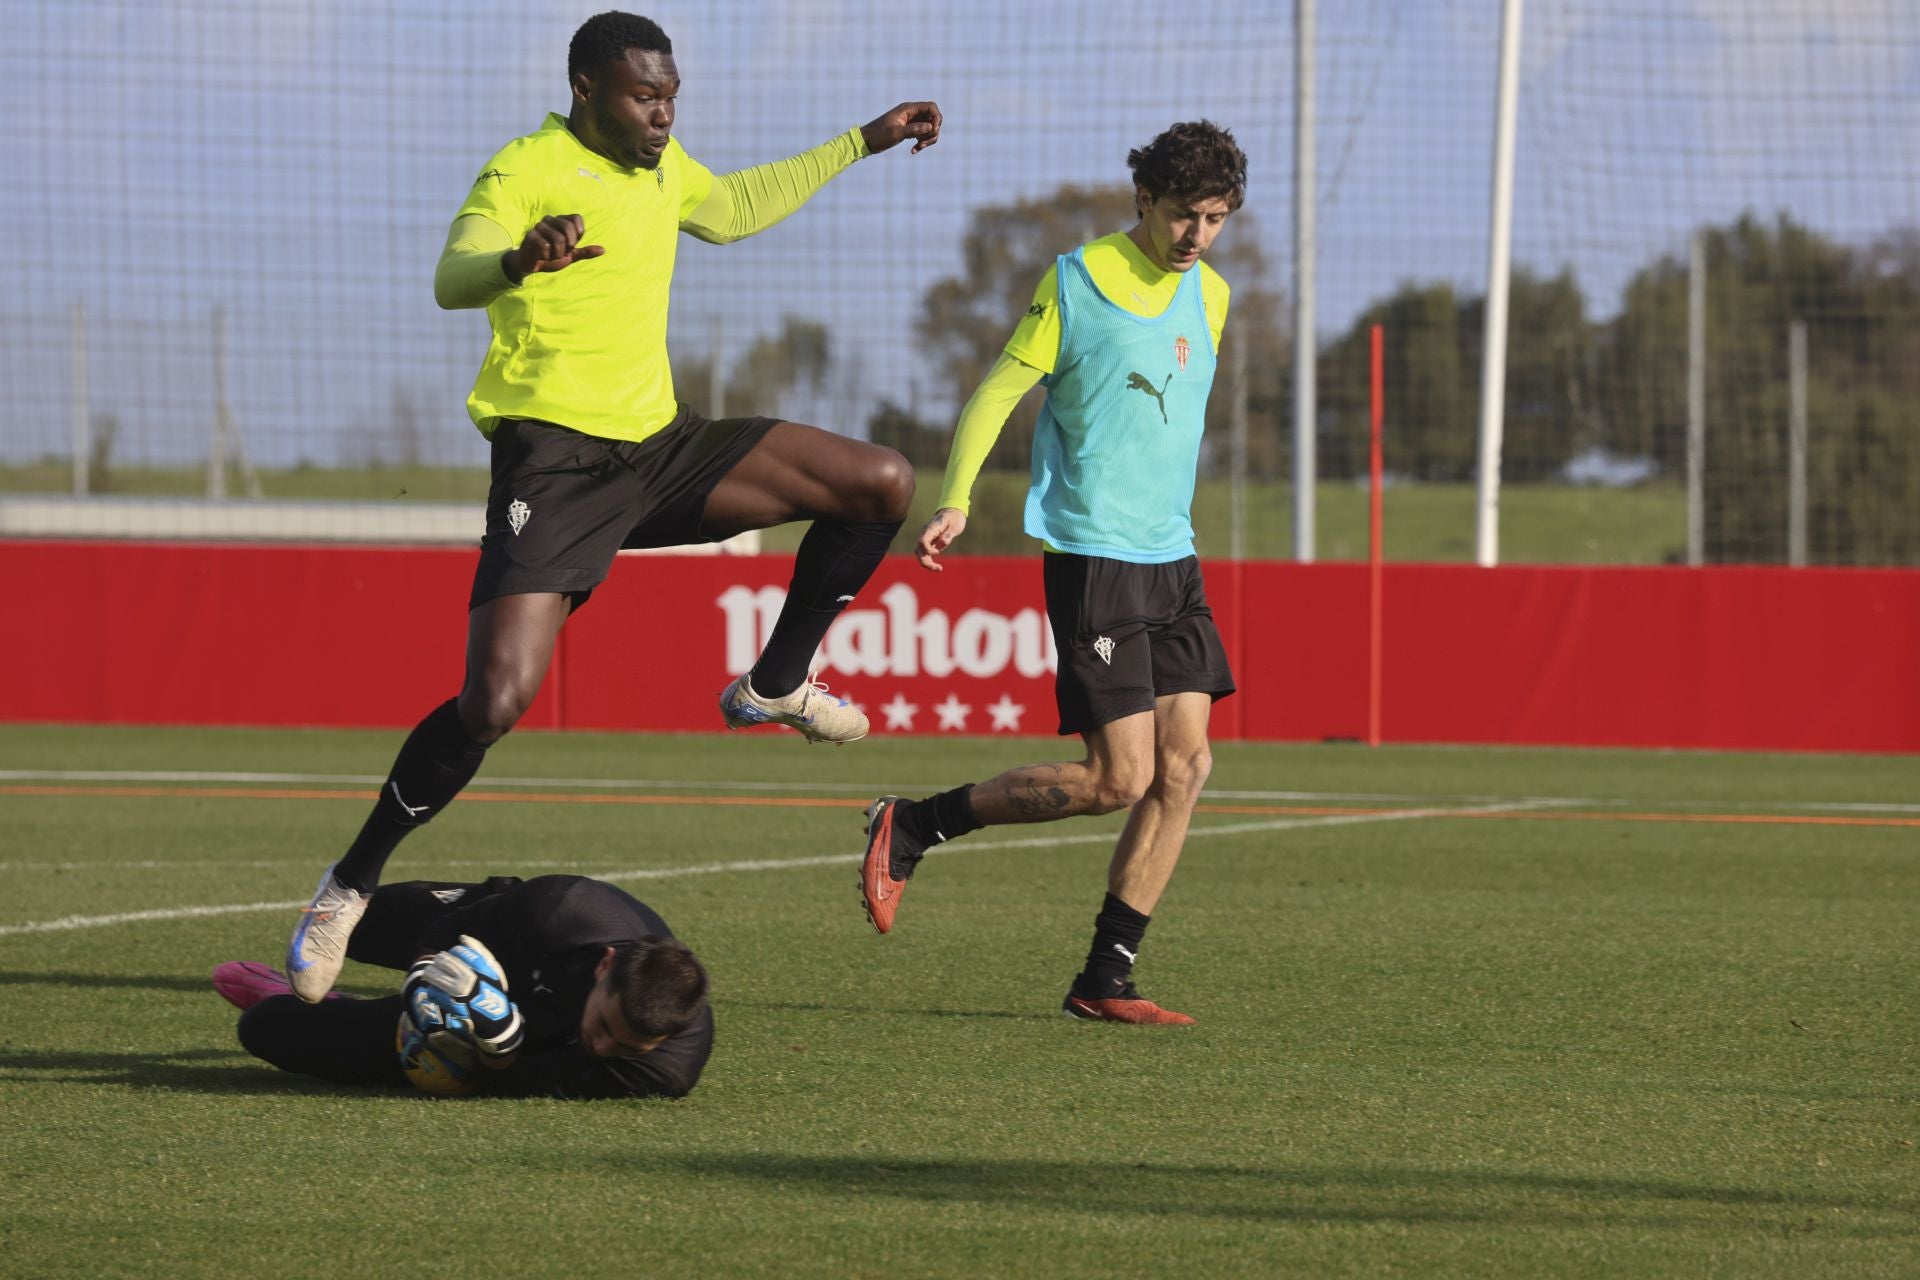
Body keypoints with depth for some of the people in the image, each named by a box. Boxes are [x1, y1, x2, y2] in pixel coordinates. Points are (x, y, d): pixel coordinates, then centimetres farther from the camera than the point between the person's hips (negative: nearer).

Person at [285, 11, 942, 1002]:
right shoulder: (527, 169, -12)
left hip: (657, 444, 8)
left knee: (882, 484, 2)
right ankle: (350, 886, -5)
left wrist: (864, 142, 39)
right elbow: (453, 279, -28)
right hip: (554, 462, -8)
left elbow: (730, 208, 36)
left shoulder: (663, 168, 13)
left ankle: (774, 686, 17)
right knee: (496, 700, -21)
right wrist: (518, 259, -52)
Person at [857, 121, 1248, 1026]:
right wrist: (955, 499, -19)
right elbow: (996, 394, -8)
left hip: (1172, 556, 7)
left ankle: (1105, 981, 3)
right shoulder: (1076, 281, -7)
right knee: (1119, 777, -12)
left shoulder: (1209, 294, 12)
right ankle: (912, 827, 4)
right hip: (1092, 554, -7)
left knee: (1184, 764, -3)